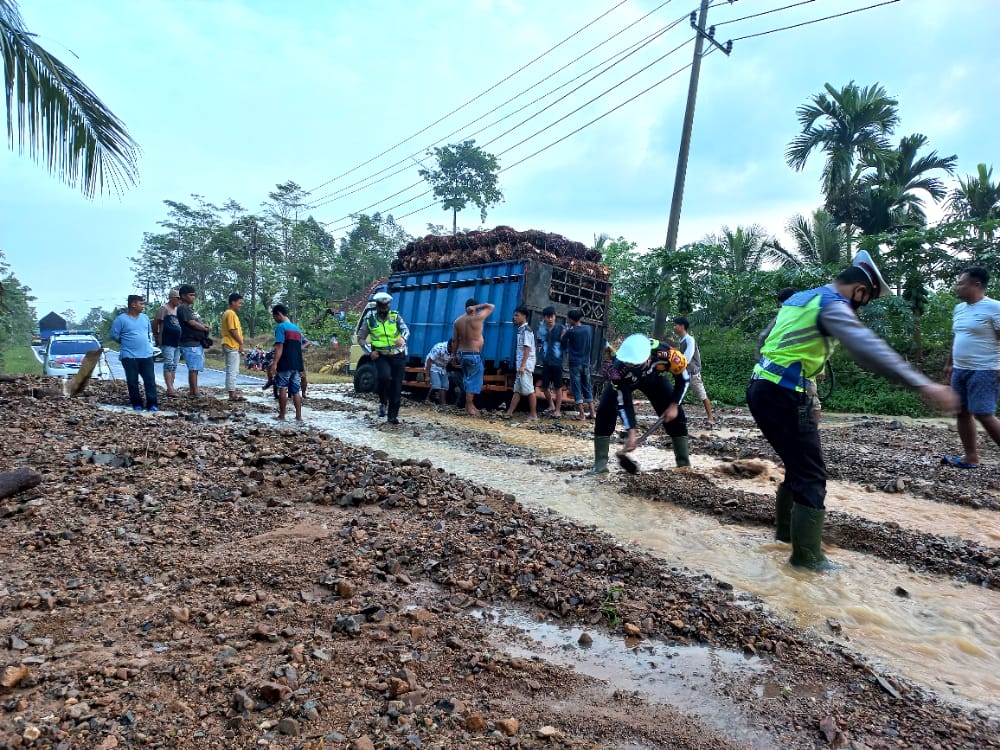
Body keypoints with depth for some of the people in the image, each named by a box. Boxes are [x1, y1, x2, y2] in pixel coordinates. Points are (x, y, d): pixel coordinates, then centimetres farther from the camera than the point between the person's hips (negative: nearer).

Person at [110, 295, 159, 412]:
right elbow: (114, 335, -2)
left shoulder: (145, 317, 10)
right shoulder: (121, 319, -6)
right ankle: (137, 404, 13)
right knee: (132, 382, 3)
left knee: (150, 380, 0)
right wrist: (127, 343, 4)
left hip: (146, 355, 4)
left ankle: (152, 404, 4)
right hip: (129, 356, -4)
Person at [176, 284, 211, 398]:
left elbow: (198, 322, 22)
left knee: (195, 369, 11)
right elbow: (192, 323, -17)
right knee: (193, 368, -10)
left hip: (197, 343, 10)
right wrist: (206, 329, -3)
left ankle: (192, 391, 17)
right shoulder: (182, 308, -10)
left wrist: (205, 327, 1)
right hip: (190, 343, -10)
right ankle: (195, 393, -10)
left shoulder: (190, 308, 20)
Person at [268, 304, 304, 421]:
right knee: (296, 391, 6)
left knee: (282, 389, 2)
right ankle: (298, 416, 4)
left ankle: (282, 416, 6)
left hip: (285, 364, -7)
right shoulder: (297, 328, 16)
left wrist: (274, 364, -19)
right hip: (296, 364, 7)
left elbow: (279, 347, -16)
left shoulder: (280, 327, -7)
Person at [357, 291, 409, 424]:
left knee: (397, 386, 1)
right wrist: (370, 351, -8)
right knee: (385, 376, -28)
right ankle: (383, 402, -2)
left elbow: (405, 329, -15)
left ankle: (393, 416, 11)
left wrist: (403, 338, -38)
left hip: (398, 356, 1)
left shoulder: (396, 316, 1)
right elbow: (361, 338, 7)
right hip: (381, 356, -1)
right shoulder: (370, 319, 1)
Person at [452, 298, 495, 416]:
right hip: (474, 355, -6)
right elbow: (491, 306, 2)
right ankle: (469, 406, 7)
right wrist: (477, 307, -4)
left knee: (467, 379, 17)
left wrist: (455, 354, 14)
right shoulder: (478, 318, -10)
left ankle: (469, 404, 22)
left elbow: (454, 341, 6)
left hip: (462, 354, 6)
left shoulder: (458, 320, 4)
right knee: (474, 380, 3)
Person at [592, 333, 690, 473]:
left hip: (653, 377, 2)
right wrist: (631, 432, -31)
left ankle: (684, 463, 9)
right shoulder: (618, 367, -41)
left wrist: (674, 405, -21)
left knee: (675, 414, -6)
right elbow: (623, 402, -30)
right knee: (605, 412, -20)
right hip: (623, 380, -1)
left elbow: (683, 379, -20)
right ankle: (600, 463, -12)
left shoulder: (665, 353, -41)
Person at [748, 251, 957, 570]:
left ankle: (785, 530, 35)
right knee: (811, 475, 0)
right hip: (784, 396, -9)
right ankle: (806, 557, 6)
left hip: (760, 389, 9)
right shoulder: (832, 305, -10)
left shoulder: (799, 298, 18)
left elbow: (765, 341, 25)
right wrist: (922, 384, -33)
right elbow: (867, 347, -27)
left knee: (798, 466, 22)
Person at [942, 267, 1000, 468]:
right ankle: (971, 457, 14)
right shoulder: (959, 309, 13)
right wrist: (949, 364, 22)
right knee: (962, 412, 8)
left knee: (983, 415, -10)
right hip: (960, 370, 8)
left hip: (983, 371, -8)